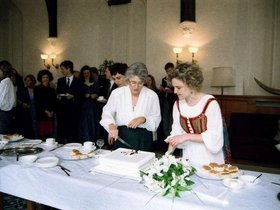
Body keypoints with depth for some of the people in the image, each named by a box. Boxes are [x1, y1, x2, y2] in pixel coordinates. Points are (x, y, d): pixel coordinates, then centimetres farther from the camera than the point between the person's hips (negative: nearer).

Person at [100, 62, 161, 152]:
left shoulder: (152, 95, -1)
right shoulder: (117, 93, 0)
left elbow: (156, 119, 1)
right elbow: (107, 113, 2)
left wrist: (143, 119, -17)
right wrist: (111, 125, -17)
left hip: (143, 138, 0)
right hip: (121, 136, 1)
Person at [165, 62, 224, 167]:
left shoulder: (210, 103, -18)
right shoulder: (178, 104, 0)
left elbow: (215, 137, -19)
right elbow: (176, 132, 3)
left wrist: (187, 136, -22)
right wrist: (169, 153, -8)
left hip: (209, 158, -4)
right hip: (188, 156, 5)